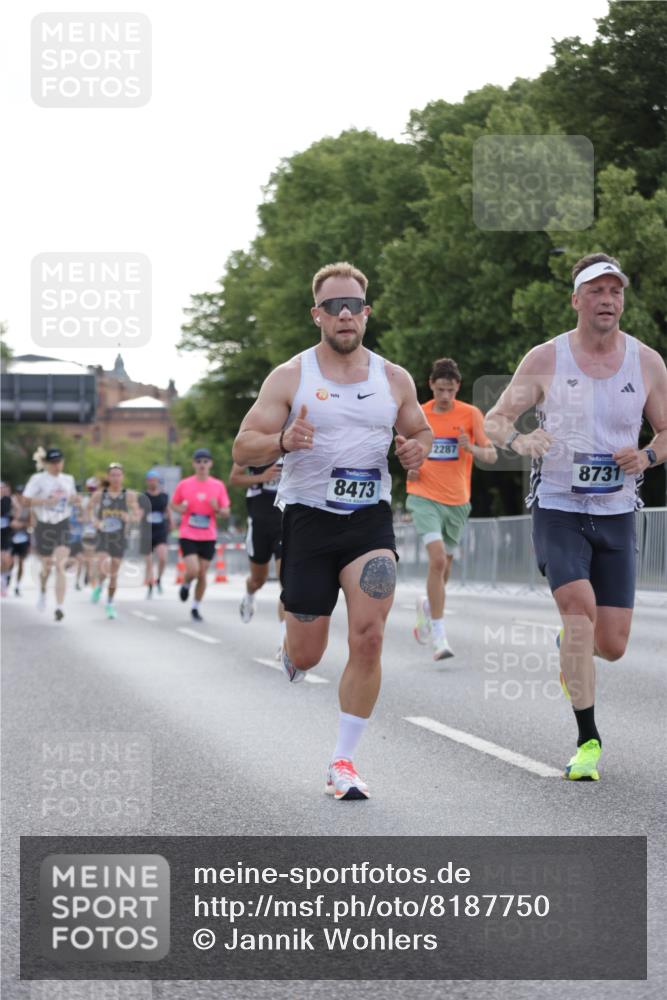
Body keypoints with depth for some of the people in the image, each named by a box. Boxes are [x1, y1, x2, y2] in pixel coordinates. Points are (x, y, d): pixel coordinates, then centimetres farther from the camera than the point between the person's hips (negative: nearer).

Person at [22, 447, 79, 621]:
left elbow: (72, 498, 24)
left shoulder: (68, 479, 9)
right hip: (44, 527, -2)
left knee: (60, 566, -12)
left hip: (63, 526, 2)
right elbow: (25, 500, -13)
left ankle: (60, 607, -17)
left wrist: (74, 500, 1)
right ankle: (42, 591, 45)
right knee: (46, 566, 11)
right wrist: (46, 501, -23)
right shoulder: (38, 479, -6)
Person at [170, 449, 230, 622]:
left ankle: (195, 608, 20)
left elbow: (226, 513, 4)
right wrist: (180, 509, -11)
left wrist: (217, 509, -17)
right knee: (193, 570, -17)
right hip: (188, 535, -2)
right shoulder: (184, 485, -2)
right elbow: (173, 504, 11)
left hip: (208, 537, 2)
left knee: (202, 574, 4)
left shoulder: (218, 486, 1)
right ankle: (186, 584, 19)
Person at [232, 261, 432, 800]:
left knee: (368, 638, -15)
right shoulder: (289, 377, -1)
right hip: (308, 518, -1)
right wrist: (282, 441, -25)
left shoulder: (394, 379, 6)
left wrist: (417, 450, -4)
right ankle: (290, 661, 44)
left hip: (371, 519, 1)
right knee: (307, 655, 4)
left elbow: (422, 433, 21)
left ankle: (343, 762, -4)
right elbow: (243, 449, -3)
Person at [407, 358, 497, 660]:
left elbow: (492, 456, -6)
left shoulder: (470, 414, -2)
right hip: (425, 498, -2)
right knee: (438, 558, -20)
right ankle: (439, 635, -19)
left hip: (457, 500, 2)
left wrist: (471, 448, -26)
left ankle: (427, 605, 46)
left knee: (444, 565, 13)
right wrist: (411, 468, -2)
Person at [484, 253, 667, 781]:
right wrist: (517, 440, -23)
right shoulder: (545, 359, -4)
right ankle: (588, 739, -14)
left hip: (616, 515, 2)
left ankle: (569, 646, 40)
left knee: (611, 646, 0)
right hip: (558, 509, -2)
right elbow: (494, 420, 0)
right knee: (580, 606, -24)